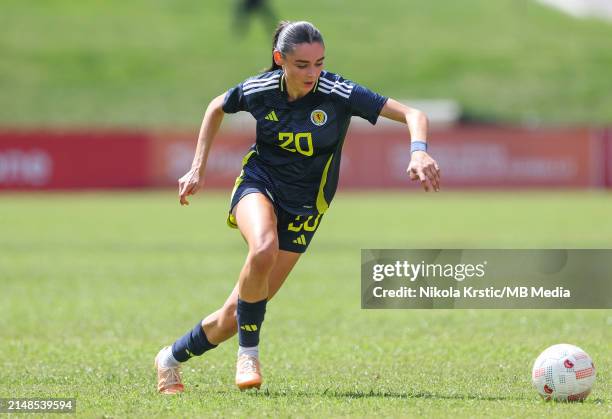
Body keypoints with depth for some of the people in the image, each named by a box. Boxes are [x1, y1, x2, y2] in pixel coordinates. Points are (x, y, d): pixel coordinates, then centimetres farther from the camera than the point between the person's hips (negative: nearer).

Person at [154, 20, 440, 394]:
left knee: (235, 315, 2)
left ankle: (172, 358, 30)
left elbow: (413, 114, -24)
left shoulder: (339, 94, -20)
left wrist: (419, 150, -45)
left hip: (303, 209, 0)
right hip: (258, 184, 0)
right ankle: (248, 353, -20)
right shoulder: (258, 90, -12)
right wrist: (198, 168, 9)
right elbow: (217, 108, 11)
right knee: (264, 248, -38)